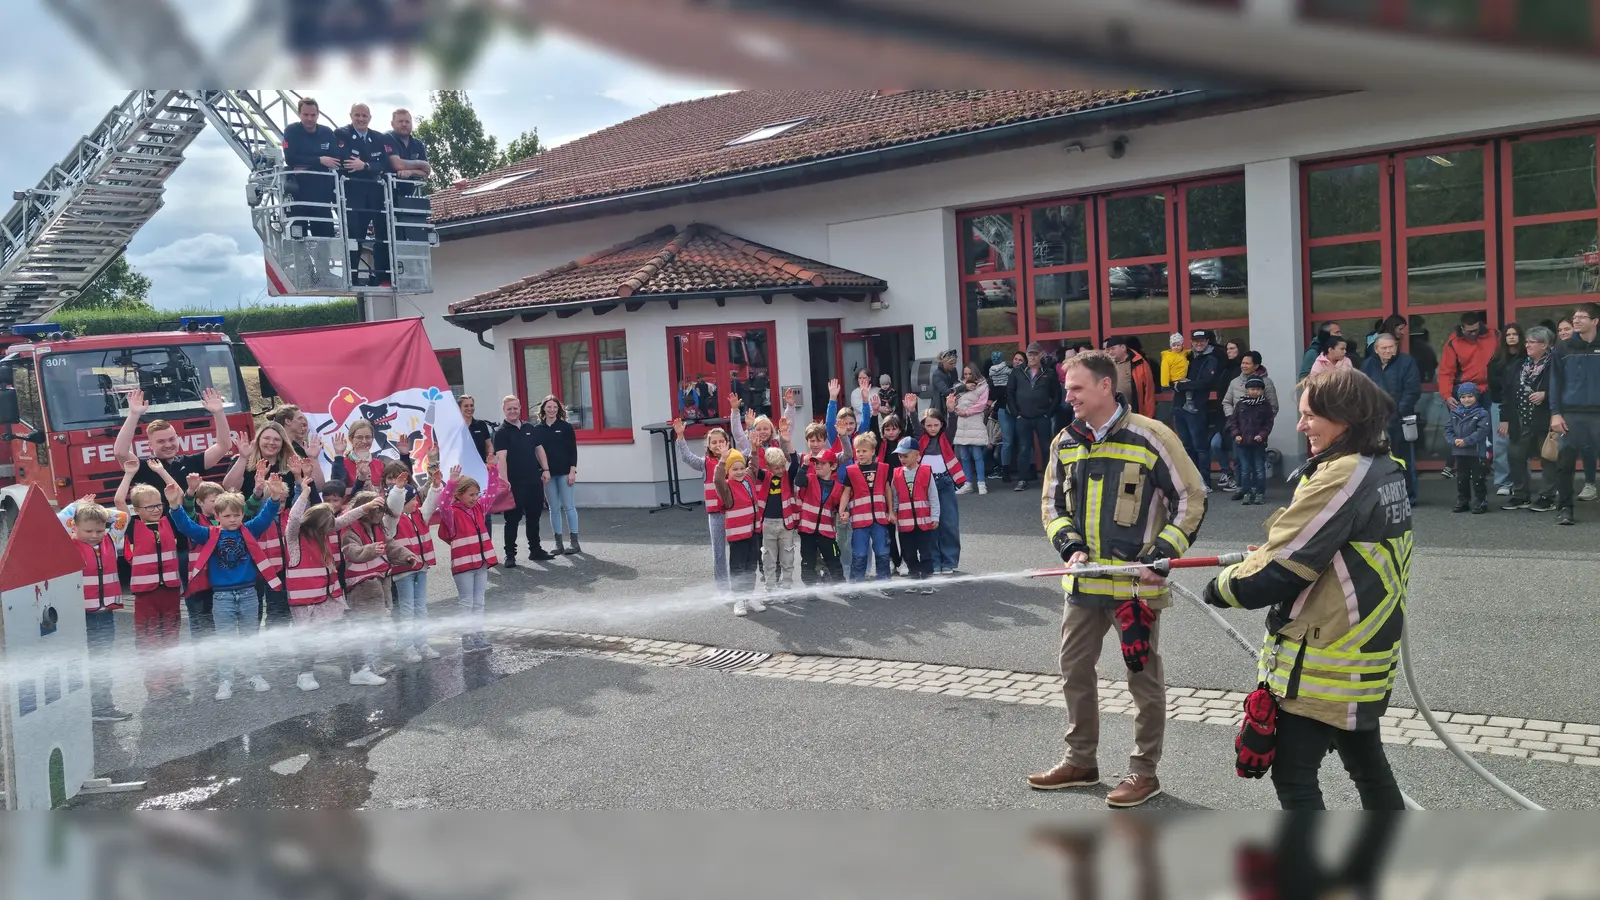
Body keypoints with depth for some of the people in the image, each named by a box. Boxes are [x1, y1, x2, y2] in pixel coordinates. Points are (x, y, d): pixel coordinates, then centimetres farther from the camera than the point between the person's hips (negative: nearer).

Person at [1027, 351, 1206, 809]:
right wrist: (1070, 547, -5)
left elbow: (1190, 499, -8)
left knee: (1144, 679, 7)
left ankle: (1144, 771, 22)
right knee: (1074, 673, 15)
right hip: (1082, 584, 6)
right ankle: (1080, 761, 31)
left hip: (1135, 584, -6)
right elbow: (1053, 505, 13)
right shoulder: (1065, 443, 4)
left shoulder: (1150, 437, -13)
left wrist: (1161, 556, -15)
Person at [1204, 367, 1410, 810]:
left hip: (1321, 665, -9)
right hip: (1367, 651, 9)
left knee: (1292, 775, 0)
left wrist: (1221, 588, -5)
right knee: (1366, 761, 22)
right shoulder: (1387, 470, 7)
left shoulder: (1340, 477, -22)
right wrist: (1273, 549, 6)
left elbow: (1279, 569, -21)